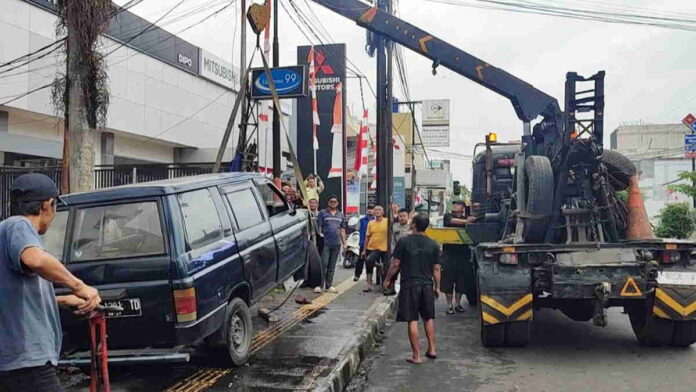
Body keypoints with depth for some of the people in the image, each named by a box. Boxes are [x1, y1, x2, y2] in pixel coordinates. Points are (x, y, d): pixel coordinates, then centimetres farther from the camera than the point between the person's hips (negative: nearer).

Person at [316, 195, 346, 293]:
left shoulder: (341, 215, 16)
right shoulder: (323, 213, 2)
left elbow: (342, 229, 18)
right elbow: (319, 227, -1)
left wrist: (344, 242, 12)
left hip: (336, 244, 4)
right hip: (325, 243, -4)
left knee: (332, 266, 9)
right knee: (323, 264, -9)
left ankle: (329, 285, 15)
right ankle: (319, 285, -5)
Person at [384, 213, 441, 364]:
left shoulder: (404, 242, -8)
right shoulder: (433, 244, 2)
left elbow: (395, 264, -6)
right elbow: (436, 268, 5)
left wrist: (388, 280, 8)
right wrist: (437, 287, 16)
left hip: (409, 285, -3)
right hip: (427, 285, 4)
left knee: (412, 320, 0)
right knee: (429, 318, 20)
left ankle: (416, 356, 3)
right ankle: (432, 349, 24)